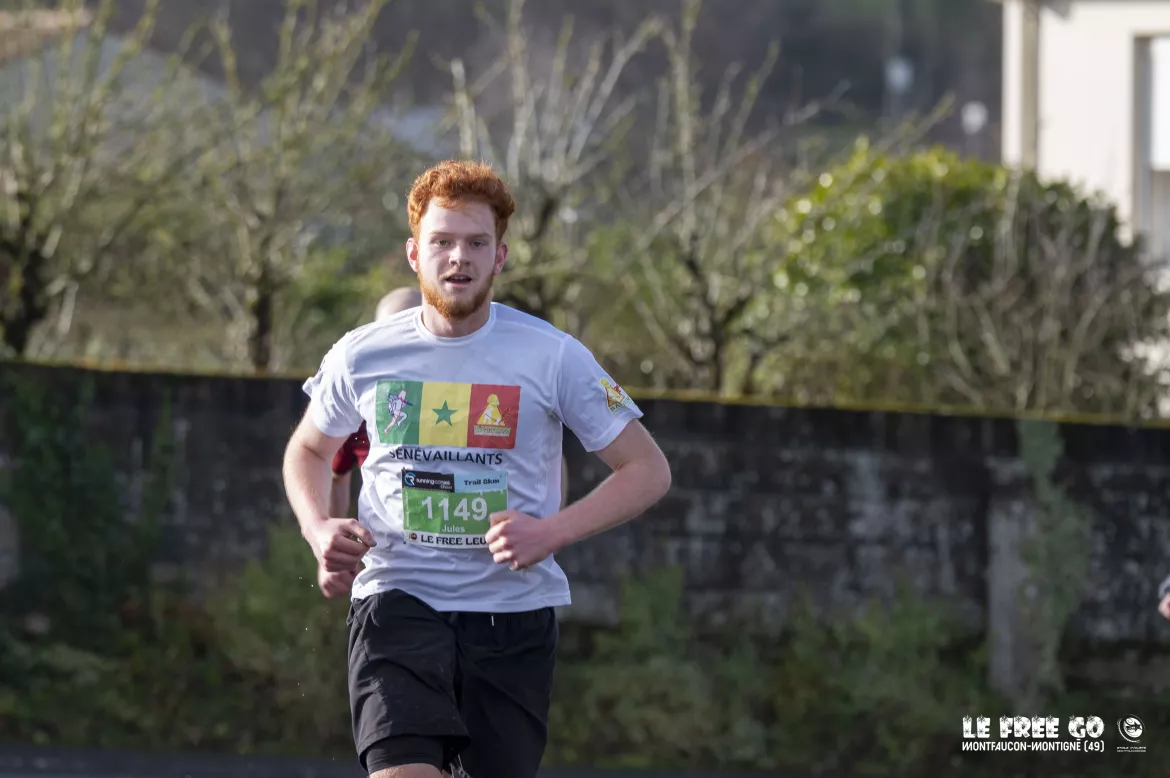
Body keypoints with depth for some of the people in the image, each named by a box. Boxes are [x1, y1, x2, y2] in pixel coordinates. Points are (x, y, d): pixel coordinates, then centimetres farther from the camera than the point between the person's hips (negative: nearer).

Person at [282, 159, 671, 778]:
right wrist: (318, 529, 0)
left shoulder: (553, 357, -4)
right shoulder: (362, 356, 1)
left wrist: (552, 532, -14)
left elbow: (648, 470, 0)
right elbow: (308, 450, 21)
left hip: (514, 614, 0)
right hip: (397, 603, 0)